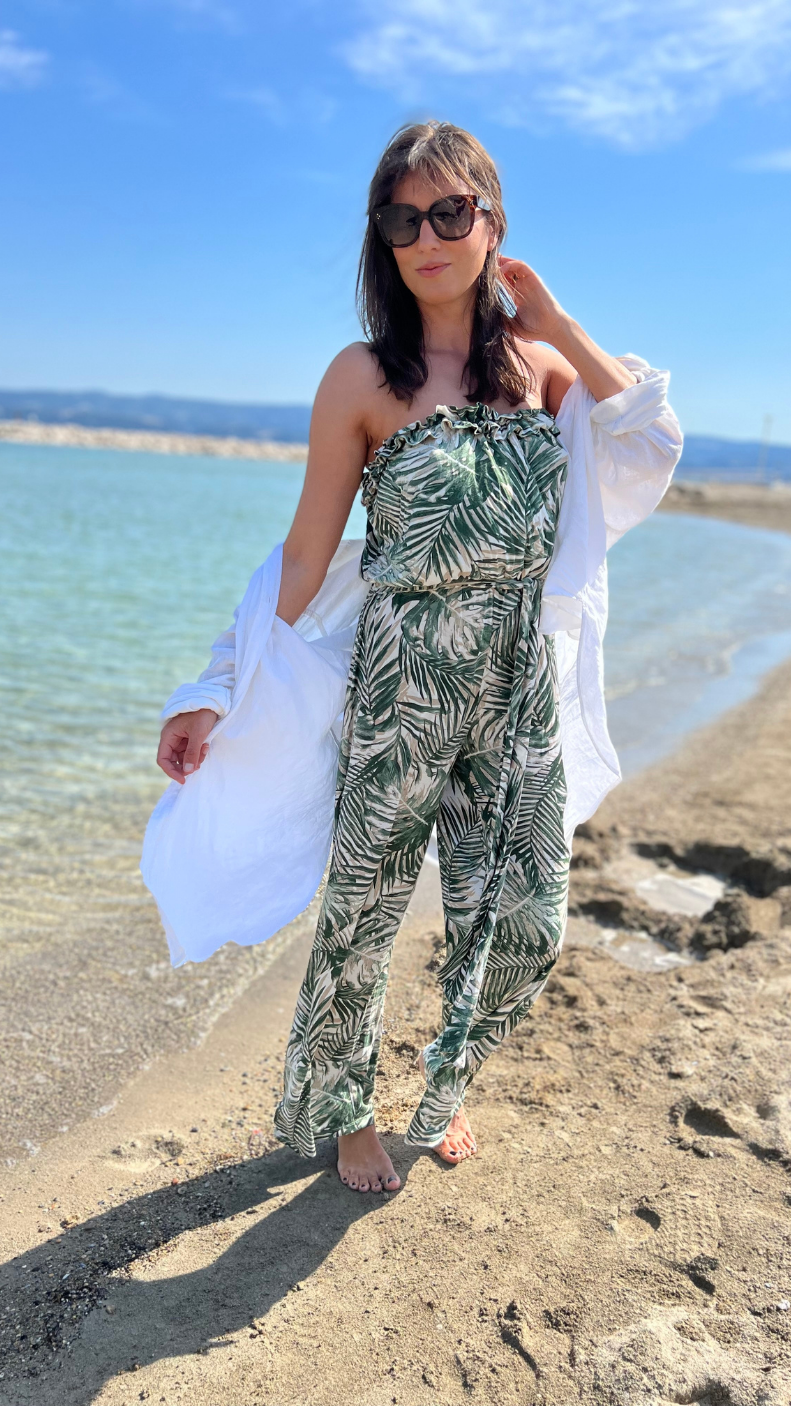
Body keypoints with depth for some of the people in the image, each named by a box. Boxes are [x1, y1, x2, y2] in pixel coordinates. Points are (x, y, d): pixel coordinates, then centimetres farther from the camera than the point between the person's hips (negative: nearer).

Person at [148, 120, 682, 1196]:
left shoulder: (539, 357, 7)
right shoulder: (363, 377, -5)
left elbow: (653, 451, 4)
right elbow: (307, 553, -4)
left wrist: (556, 323, 1)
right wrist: (222, 694, -6)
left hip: (527, 693, 4)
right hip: (403, 689, -3)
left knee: (525, 924, 7)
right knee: (365, 912, 8)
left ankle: (446, 1090, 36)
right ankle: (339, 1112, 35)